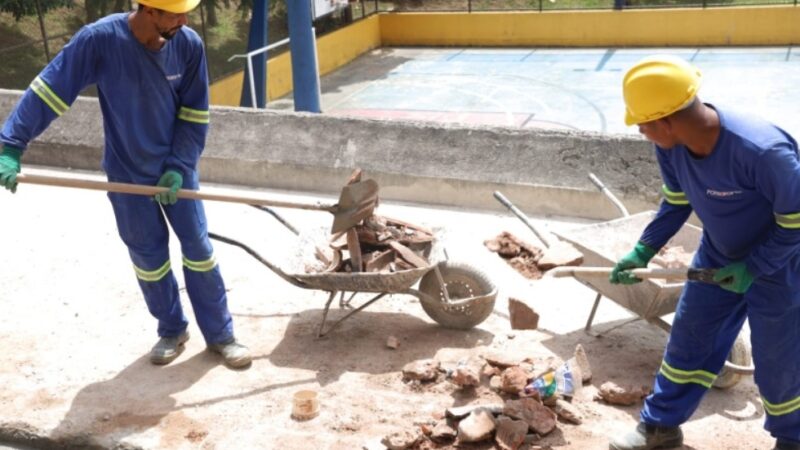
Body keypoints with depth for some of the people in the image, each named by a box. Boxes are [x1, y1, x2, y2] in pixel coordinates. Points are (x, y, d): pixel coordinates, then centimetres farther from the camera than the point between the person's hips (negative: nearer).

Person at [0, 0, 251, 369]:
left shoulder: (188, 44, -14)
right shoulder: (100, 39, -22)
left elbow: (195, 114, -5)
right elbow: (49, 89, -19)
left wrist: (179, 166, -13)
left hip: (176, 167, 2)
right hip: (127, 173, -1)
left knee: (198, 247, 5)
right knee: (148, 255, 8)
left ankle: (220, 334, 18)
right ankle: (172, 330, 29)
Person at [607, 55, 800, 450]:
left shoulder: (762, 150, -39)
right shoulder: (671, 147, -18)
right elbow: (677, 200, 1)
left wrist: (753, 268, -21)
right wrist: (643, 251, -6)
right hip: (718, 257, 6)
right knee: (688, 340, 14)